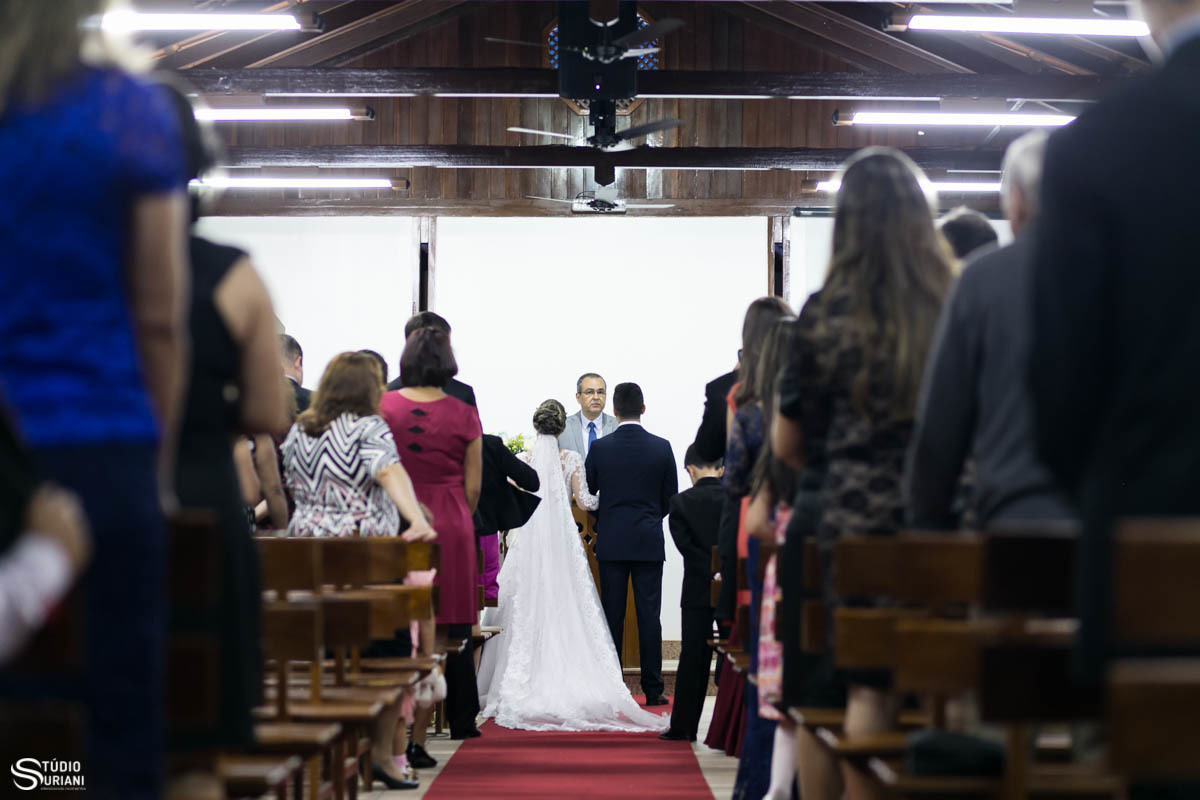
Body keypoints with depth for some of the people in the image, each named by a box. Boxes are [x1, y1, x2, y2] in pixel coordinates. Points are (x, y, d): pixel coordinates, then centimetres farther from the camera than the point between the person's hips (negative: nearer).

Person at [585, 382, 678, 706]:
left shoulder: (600, 448, -4)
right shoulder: (661, 448, -2)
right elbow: (671, 498, 5)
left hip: (611, 542, 0)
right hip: (649, 543, 0)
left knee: (612, 616, 5)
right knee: (649, 615, 1)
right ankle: (652, 690, 2)